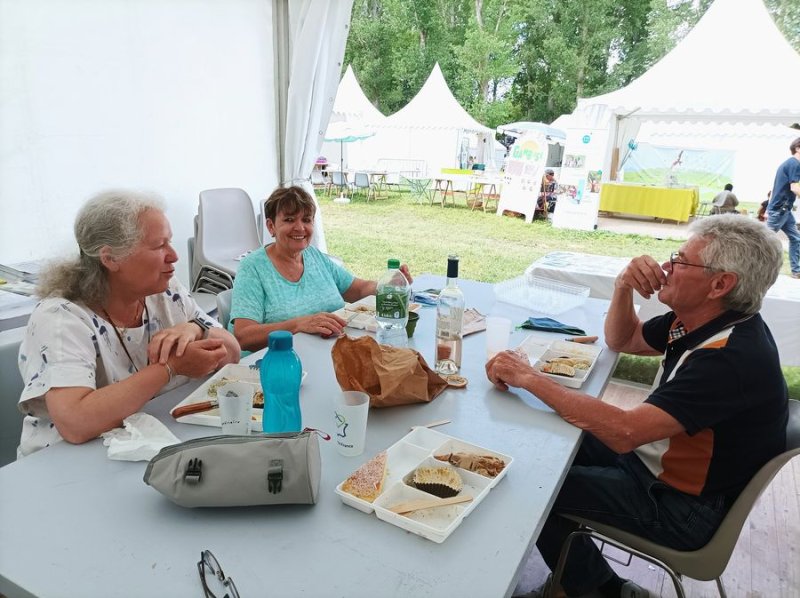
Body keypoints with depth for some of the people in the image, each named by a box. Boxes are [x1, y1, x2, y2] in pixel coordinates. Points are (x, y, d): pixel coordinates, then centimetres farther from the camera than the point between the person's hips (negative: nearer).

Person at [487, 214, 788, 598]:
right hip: (653, 456, 9)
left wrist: (529, 377, -32)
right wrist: (623, 286, -10)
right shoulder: (704, 320, -3)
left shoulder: (732, 357, -32)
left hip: (679, 508, -9)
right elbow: (622, 340, 11)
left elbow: (624, 432, -38)